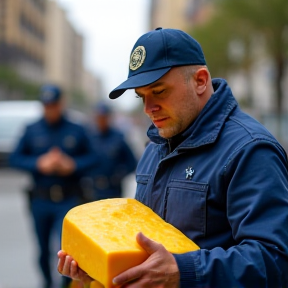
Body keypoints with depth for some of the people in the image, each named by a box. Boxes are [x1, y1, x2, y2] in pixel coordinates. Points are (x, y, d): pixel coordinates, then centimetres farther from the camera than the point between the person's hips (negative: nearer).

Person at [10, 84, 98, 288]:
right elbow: (15, 158, 3)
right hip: (41, 200, 2)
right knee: (44, 249, 14)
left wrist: (73, 165, -13)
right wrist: (39, 163, -12)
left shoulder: (77, 130, 1)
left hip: (68, 200, -2)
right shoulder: (32, 131, 4)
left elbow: (92, 157, 4)